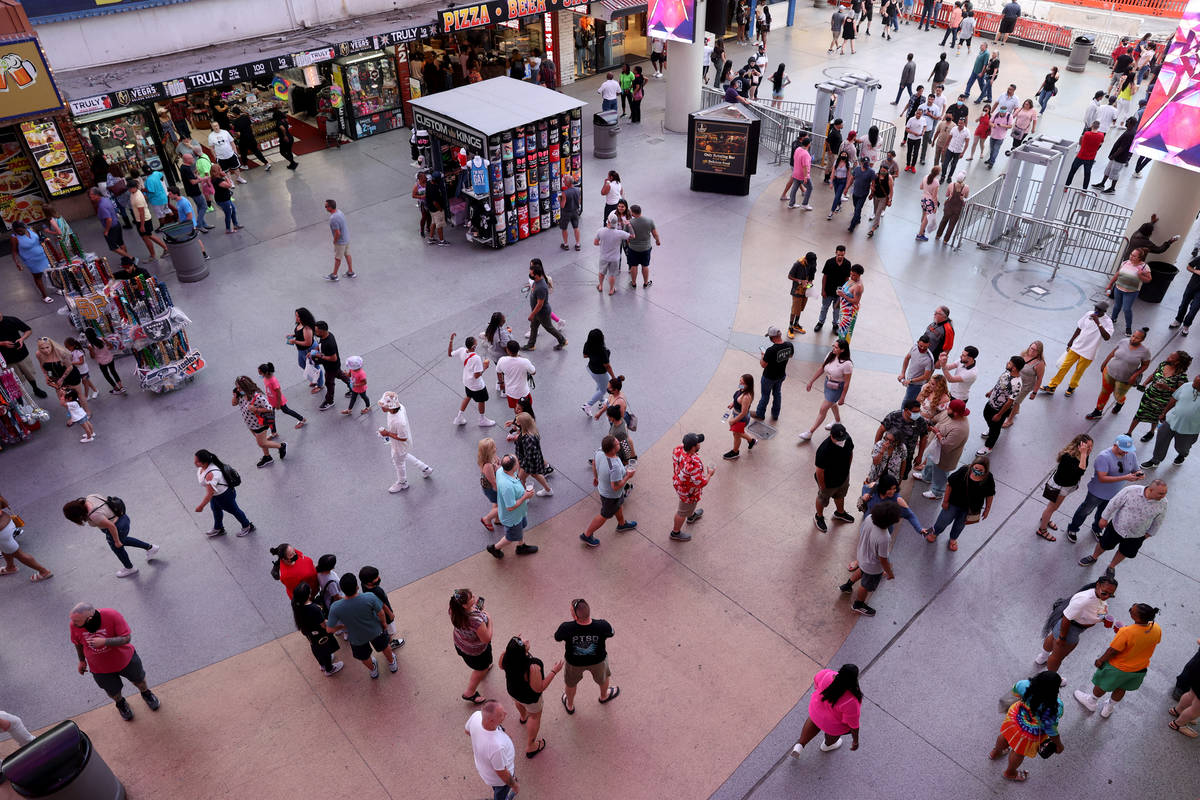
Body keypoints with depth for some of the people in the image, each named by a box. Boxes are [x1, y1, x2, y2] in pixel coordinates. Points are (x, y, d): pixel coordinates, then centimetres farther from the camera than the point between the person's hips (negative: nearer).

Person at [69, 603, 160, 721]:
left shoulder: (112, 615, -34)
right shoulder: (74, 625, -24)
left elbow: (127, 638, -27)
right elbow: (78, 643, -2)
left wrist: (104, 642, -41)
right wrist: (82, 660, 11)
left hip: (125, 659, -1)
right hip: (100, 667, 2)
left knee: (138, 679, 24)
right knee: (113, 691, 23)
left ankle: (145, 693, 57)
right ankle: (120, 703, 57)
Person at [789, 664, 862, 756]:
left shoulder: (826, 674, -29)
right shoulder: (851, 701, -38)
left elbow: (816, 679, -5)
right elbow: (853, 724, -23)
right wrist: (855, 741, -5)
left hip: (816, 709, 3)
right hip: (835, 725, -3)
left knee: (814, 721, 37)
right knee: (833, 732, 32)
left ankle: (800, 744, 37)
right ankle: (827, 745, 60)